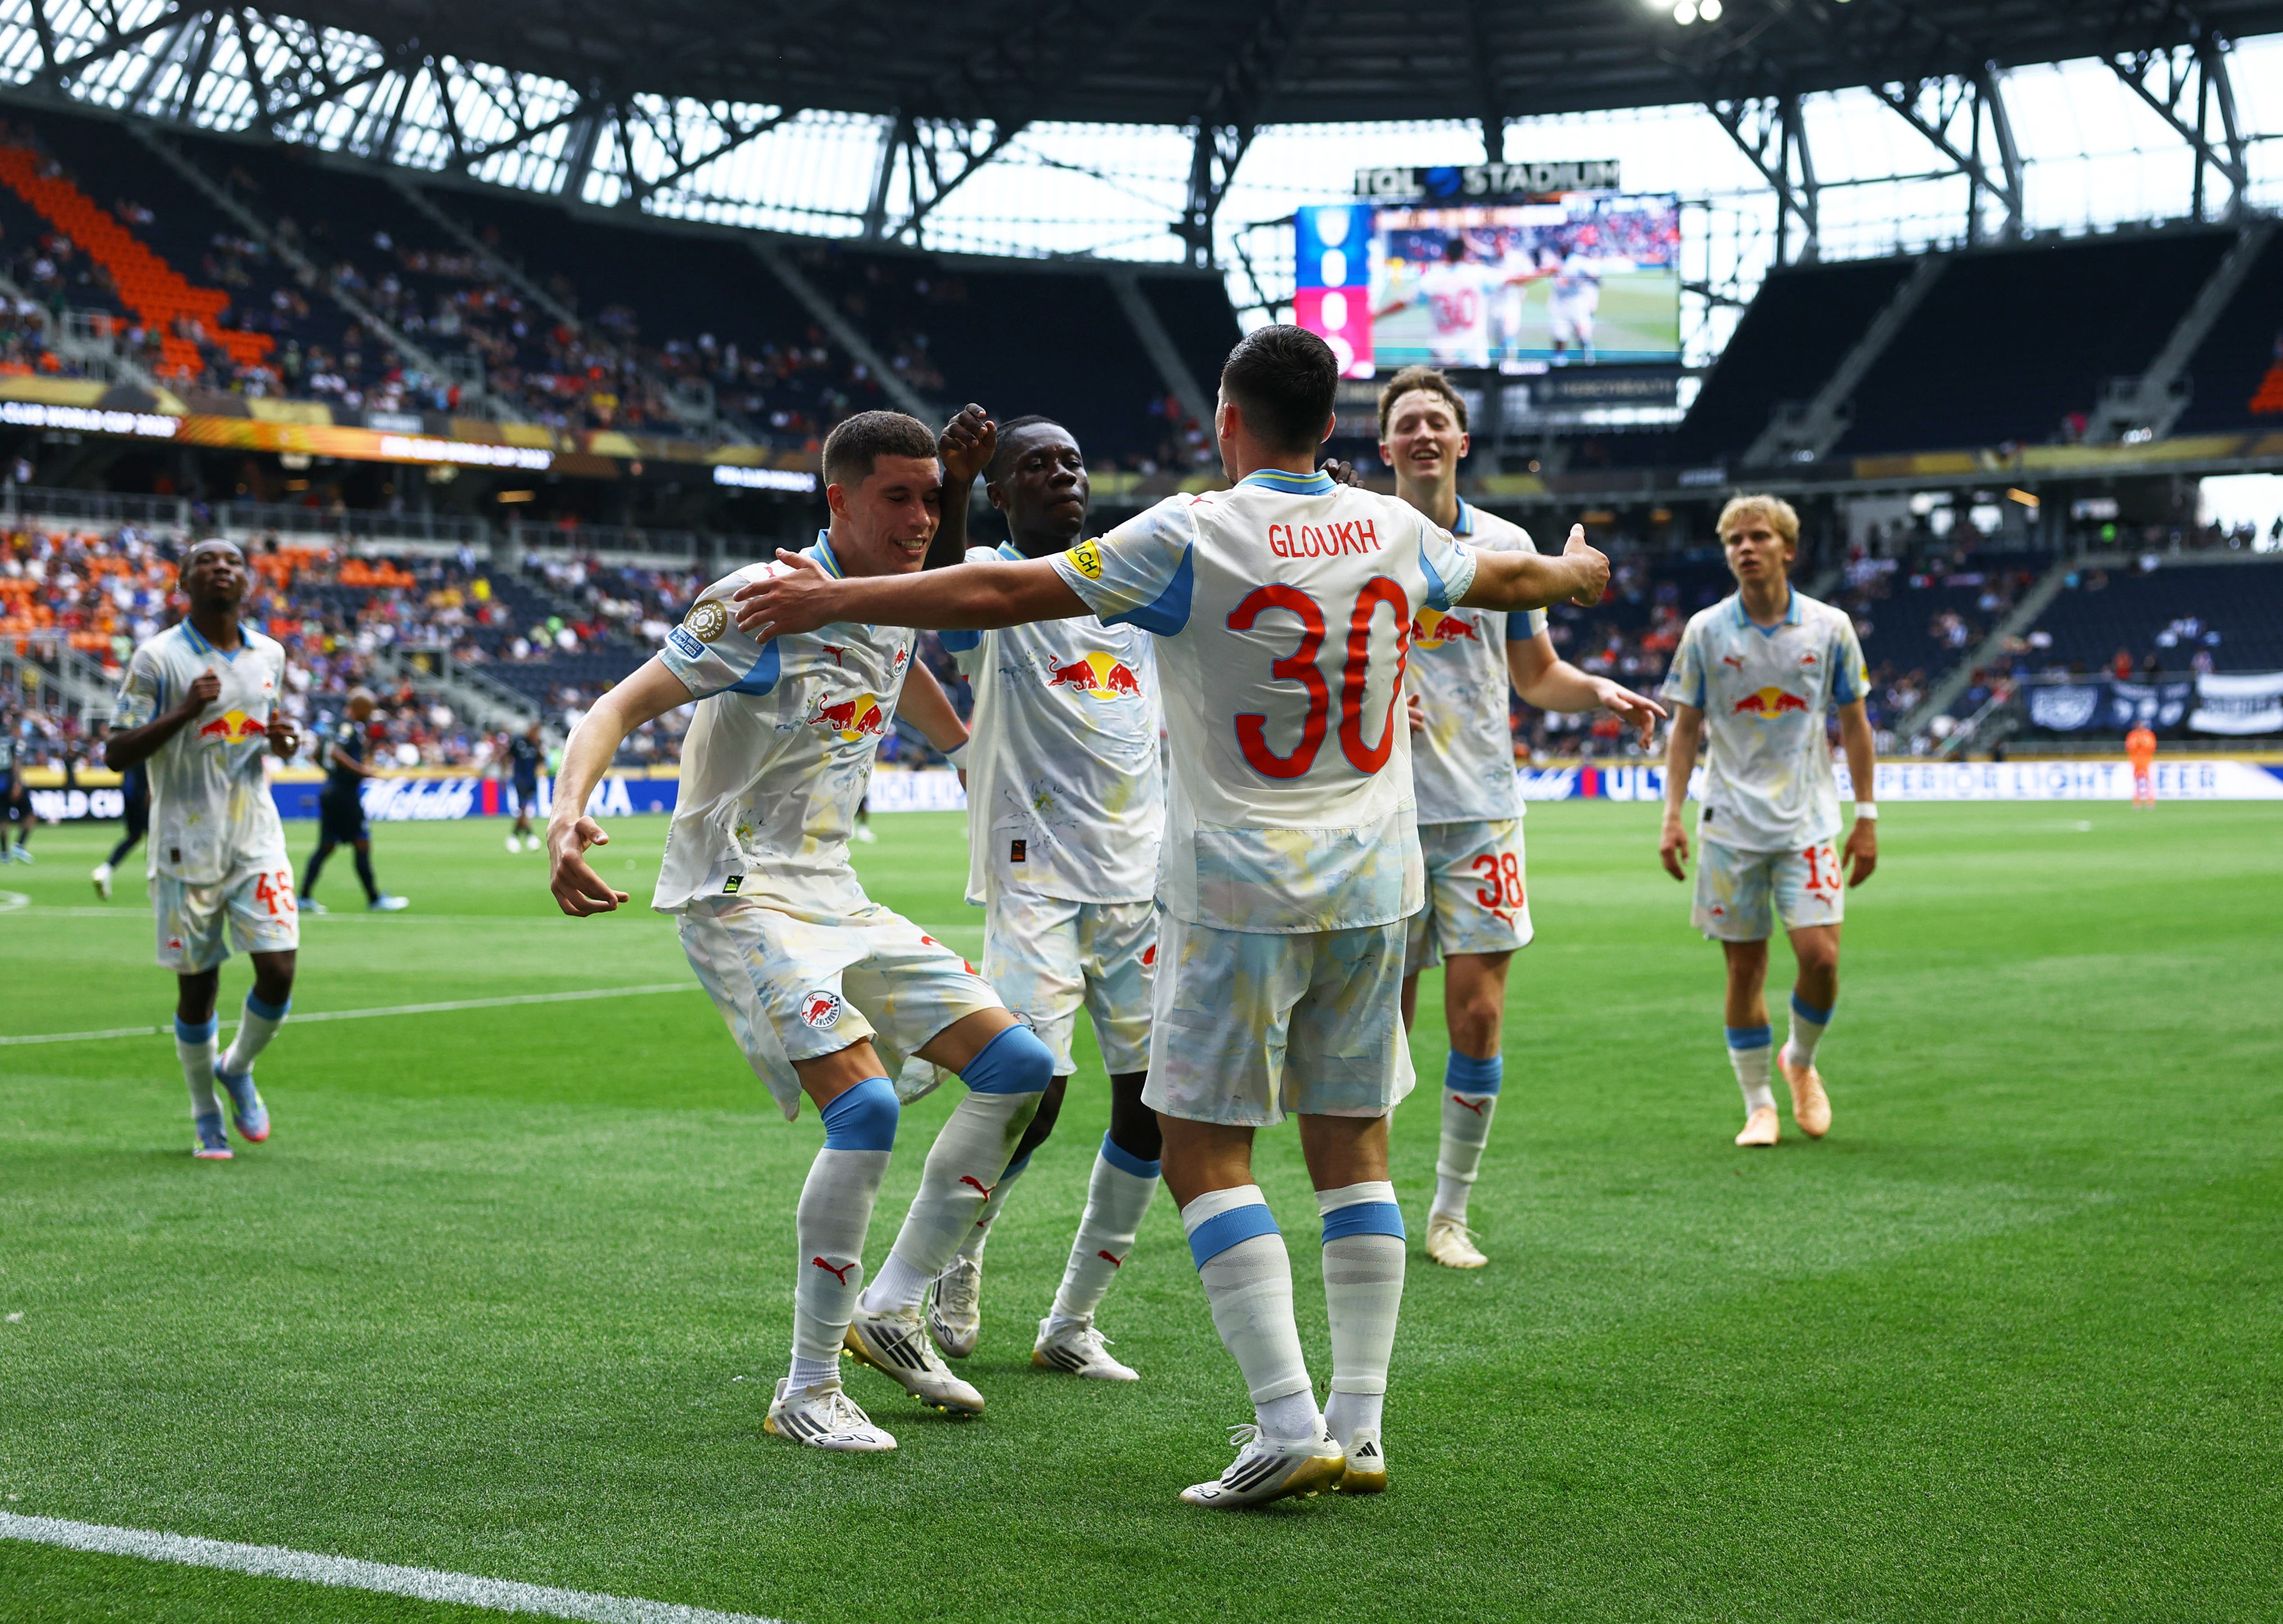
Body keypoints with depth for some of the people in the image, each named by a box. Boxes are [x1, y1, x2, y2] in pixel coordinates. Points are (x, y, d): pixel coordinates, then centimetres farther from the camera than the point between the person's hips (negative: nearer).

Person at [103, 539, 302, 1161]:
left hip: (258, 838, 4)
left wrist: (283, 739, -1)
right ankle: (206, 1116, 21)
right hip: (188, 846, -3)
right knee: (197, 987, 3)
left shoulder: (269, 655, 9)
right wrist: (184, 711, -22)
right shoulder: (158, 658, -6)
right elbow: (116, 754, -9)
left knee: (278, 970, -7)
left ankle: (237, 1069, 22)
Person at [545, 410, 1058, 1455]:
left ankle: (893, 1309, 13)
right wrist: (565, 817, -36)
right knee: (865, 1106, -25)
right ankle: (807, 1391, -11)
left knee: (1020, 1069, 2)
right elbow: (622, 707, -18)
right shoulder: (762, 602, -16)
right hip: (738, 897, -9)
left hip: (835, 896, 9)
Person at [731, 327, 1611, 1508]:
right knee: (1351, 1143, 11)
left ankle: (1288, 1425, -8)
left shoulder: (1191, 536, -10)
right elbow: (1506, 580, 27)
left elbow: (1003, 594, -11)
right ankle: (1358, 1427, 13)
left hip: (1240, 894, -6)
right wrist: (1578, 570, 50)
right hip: (1373, 889, 6)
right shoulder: (1394, 532, 7)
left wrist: (835, 600, -2)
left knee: (1205, 1148, 0)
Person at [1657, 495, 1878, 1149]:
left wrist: (1867, 818, 4)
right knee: (1745, 967, 1)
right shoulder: (1705, 631, 1)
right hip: (1731, 824, 0)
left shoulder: (1830, 628, 1)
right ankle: (1759, 1105, 15)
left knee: (1820, 955, -11)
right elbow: (1685, 727, 6)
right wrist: (1673, 817, -1)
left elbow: (1854, 725, 7)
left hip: (1808, 823, 0)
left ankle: (1800, 1061, 19)